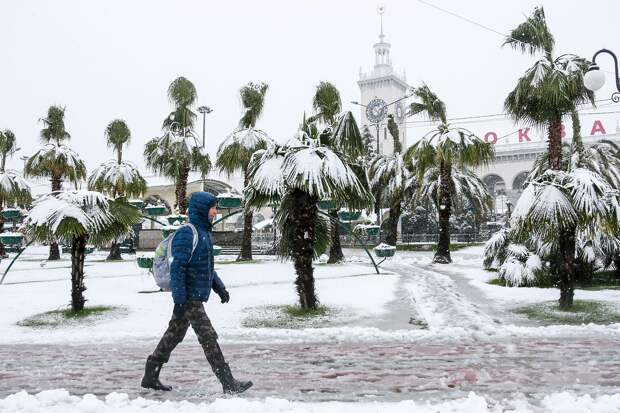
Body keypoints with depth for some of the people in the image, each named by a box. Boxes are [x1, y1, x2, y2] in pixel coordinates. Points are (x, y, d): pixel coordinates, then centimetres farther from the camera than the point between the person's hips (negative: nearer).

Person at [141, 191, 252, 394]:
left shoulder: (204, 232, 15)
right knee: (208, 338, -7)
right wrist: (179, 299, -23)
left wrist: (220, 288, 19)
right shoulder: (186, 234, -16)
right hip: (189, 297, -10)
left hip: (196, 296, 10)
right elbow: (177, 267, -20)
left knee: (174, 335, 16)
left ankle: (150, 377, 26)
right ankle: (229, 383, -3)